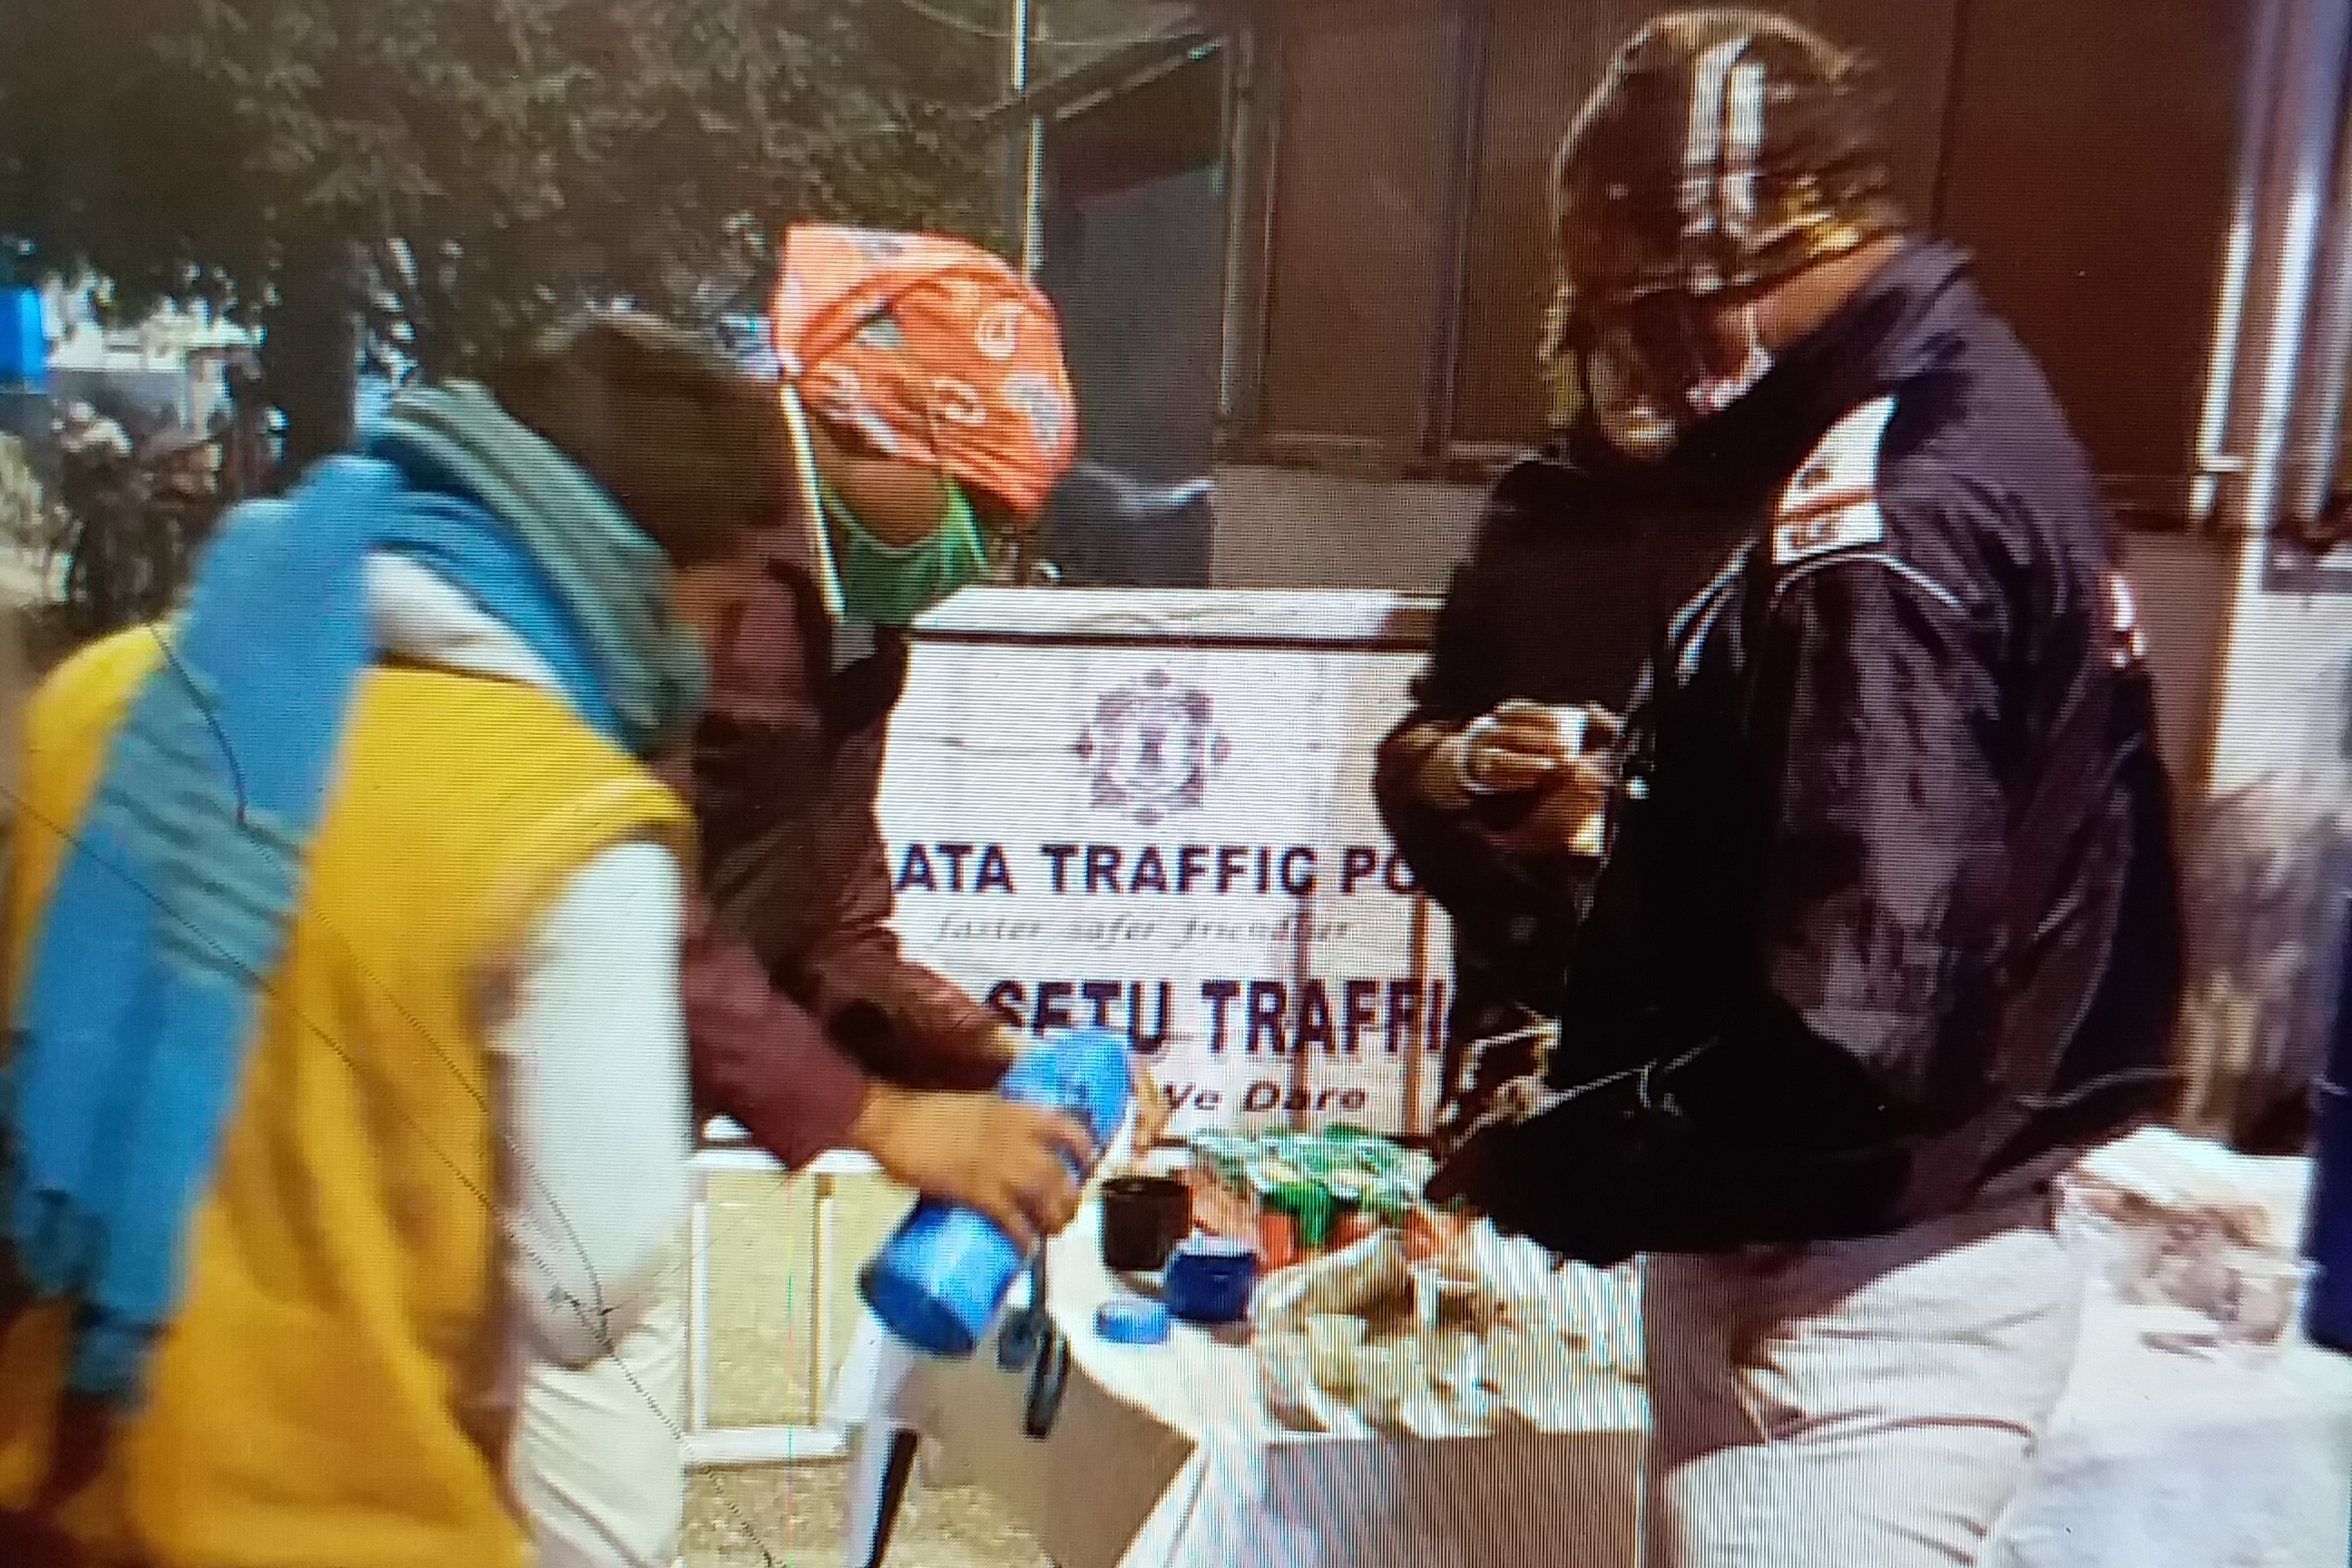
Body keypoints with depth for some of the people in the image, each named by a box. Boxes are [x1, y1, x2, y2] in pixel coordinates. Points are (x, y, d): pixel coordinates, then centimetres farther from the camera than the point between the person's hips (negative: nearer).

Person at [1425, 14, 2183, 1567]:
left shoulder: (1881, 529, -24)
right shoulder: (1968, 408, 7)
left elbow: (1847, 1040, -28)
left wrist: (1549, 1164, -16)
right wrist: (1650, 788, 10)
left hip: (1856, 1308, -10)